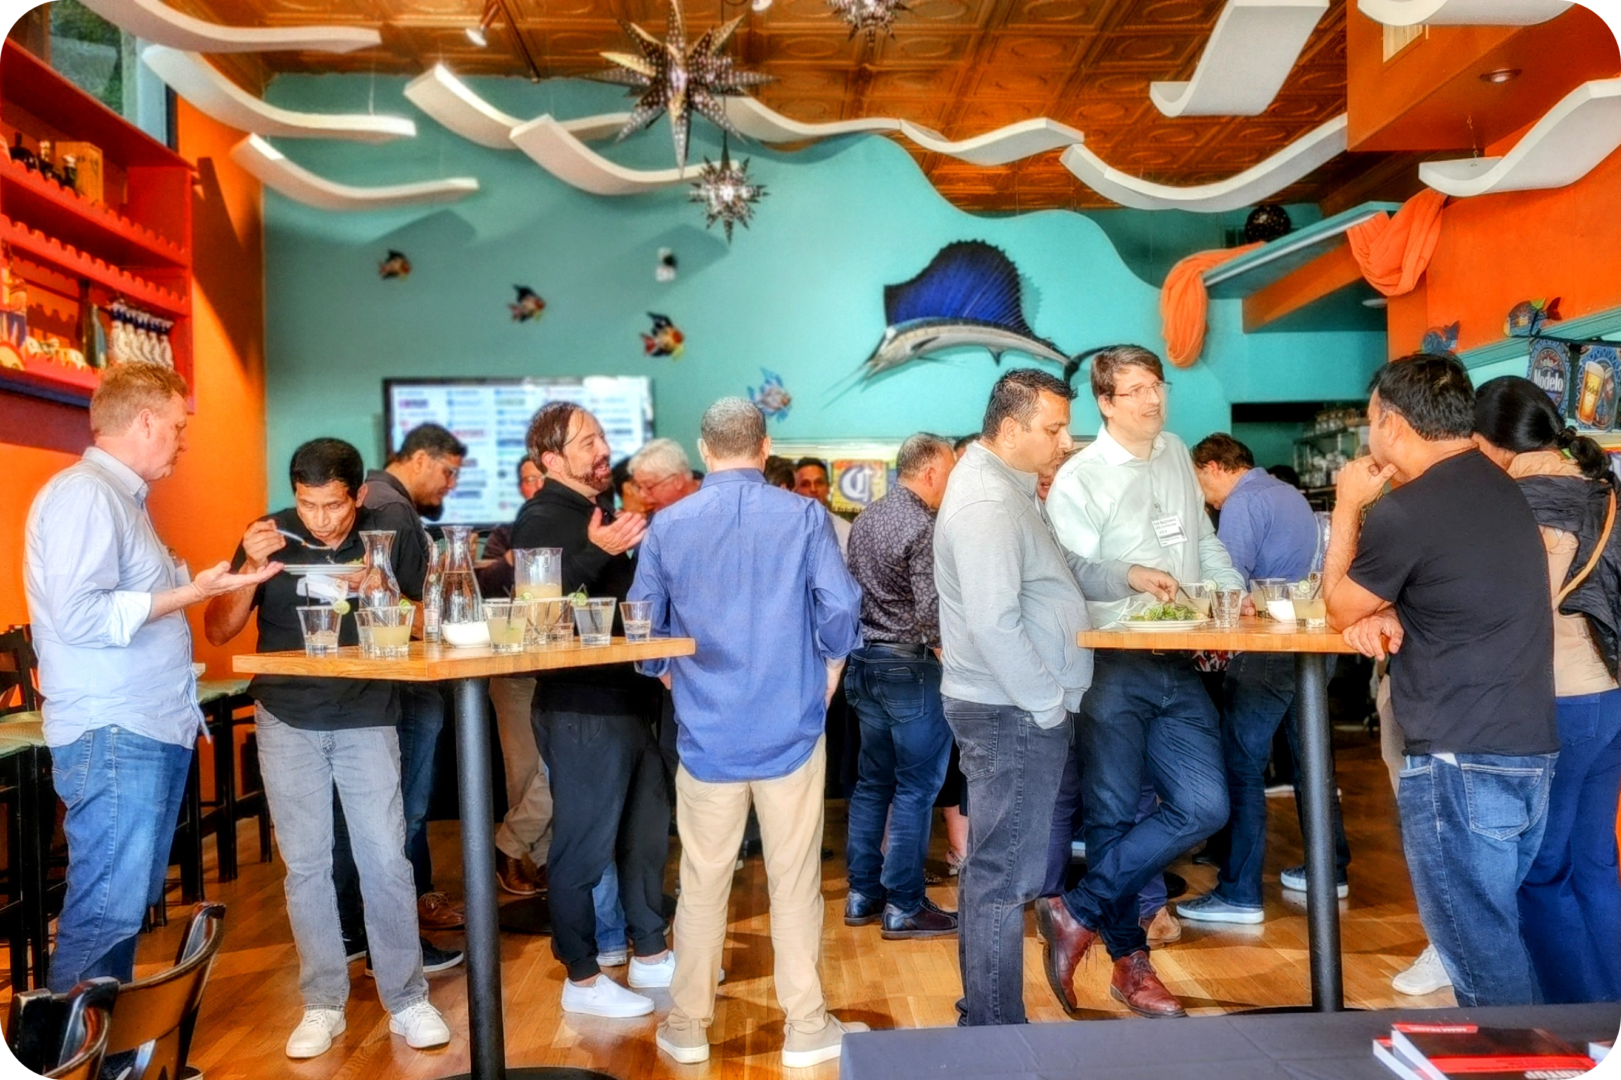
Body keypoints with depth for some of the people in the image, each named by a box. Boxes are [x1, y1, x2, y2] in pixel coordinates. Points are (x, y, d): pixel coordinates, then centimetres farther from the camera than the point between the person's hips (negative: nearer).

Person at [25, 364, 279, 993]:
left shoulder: (122, 496, 19)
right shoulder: (83, 494, -13)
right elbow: (80, 616, -24)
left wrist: (235, 572, 15)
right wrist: (192, 592, -20)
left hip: (154, 732, 10)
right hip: (112, 736, -10)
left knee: (132, 903, 17)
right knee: (106, 911, -6)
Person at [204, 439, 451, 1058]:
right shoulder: (272, 536, -7)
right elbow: (218, 632, -6)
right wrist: (251, 569, -22)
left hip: (367, 718, -1)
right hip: (287, 720, 1)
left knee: (385, 859, -2)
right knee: (306, 865, 6)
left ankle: (406, 1001, 12)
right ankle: (323, 1004, 20)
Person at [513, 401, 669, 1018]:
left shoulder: (598, 513, 17)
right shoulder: (542, 518, -11)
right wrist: (597, 552, -35)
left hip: (629, 700, 9)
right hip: (582, 709, -9)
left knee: (646, 834, 17)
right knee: (583, 846, 1)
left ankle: (650, 955, 32)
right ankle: (582, 979, 15)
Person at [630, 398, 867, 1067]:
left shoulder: (668, 525, 0)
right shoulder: (804, 517, -5)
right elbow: (840, 605, -12)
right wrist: (829, 665, 6)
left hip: (708, 730, 1)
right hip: (791, 726, -1)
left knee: (702, 882, 11)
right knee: (795, 879, 8)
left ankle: (689, 1027, 23)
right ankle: (806, 1028, 18)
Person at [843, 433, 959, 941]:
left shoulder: (866, 518, 10)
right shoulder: (922, 528, -16)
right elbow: (930, 612, -22)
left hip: (864, 661, 9)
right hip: (909, 666, -8)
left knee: (873, 781, 16)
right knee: (915, 788, 1)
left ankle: (862, 893, 22)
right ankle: (904, 906, 7)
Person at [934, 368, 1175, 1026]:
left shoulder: (1006, 486, 15)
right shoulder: (988, 502, -20)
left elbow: (1056, 569, 23)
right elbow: (994, 625, -27)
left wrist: (1126, 576, 9)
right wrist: (1050, 704, -19)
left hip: (1011, 708, 11)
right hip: (1014, 713, -11)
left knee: (992, 867, 20)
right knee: (1006, 876, -2)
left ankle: (982, 1013, 33)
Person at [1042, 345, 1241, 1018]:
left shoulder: (1177, 455, 13)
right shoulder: (1079, 480, -7)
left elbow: (1204, 540, 22)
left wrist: (1235, 592, 8)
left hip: (1181, 669, 6)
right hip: (1112, 670, -6)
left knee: (1204, 807, -3)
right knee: (1115, 817, 3)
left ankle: (1079, 914, 8)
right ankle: (1130, 962, 21)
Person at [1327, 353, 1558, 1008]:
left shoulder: (1403, 513, -17)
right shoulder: (1499, 489, 12)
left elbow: (1339, 607, 0)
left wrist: (1348, 507, 6)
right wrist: (1388, 615, 1)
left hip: (1461, 765, -9)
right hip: (1532, 754, 9)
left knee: (1480, 958, 1)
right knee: (1496, 937, 19)